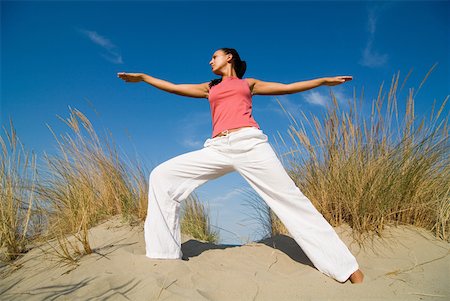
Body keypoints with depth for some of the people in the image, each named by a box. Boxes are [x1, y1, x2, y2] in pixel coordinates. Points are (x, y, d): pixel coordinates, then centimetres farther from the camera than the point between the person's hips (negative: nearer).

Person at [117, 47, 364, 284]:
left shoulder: (248, 83, 24)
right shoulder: (209, 88, 30)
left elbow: (288, 87, 24)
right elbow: (175, 87, 29)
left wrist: (324, 80, 23)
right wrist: (142, 77, 30)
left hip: (249, 143, -3)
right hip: (218, 149, 3)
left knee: (290, 198, -9)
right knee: (161, 175, -8)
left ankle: (345, 267, 1)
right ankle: (165, 254, -3)